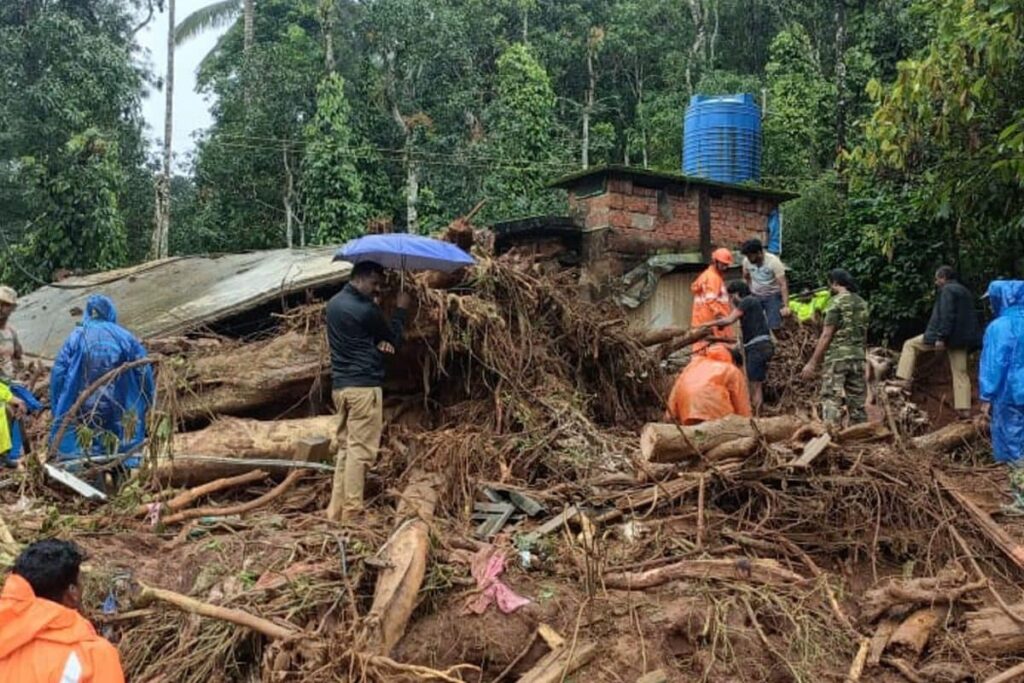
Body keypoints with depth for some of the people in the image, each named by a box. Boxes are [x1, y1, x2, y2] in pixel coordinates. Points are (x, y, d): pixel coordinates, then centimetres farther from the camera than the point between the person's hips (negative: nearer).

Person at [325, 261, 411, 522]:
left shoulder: (334, 303, 13)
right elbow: (395, 339, 1)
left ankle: (337, 511, 12)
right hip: (363, 385, -9)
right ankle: (351, 514, -5)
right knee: (360, 450, -6)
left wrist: (379, 342, 2)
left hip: (340, 384, 9)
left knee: (345, 447, 12)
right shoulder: (366, 309, -13)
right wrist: (401, 309, 12)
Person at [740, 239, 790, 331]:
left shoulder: (774, 261, -23)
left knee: (774, 327, -8)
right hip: (755, 296, 4)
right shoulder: (747, 261, -11)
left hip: (773, 296, -4)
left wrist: (786, 306, -28)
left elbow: (783, 284, -23)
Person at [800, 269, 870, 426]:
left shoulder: (837, 301, -9)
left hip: (837, 357, -7)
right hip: (859, 357, 7)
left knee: (831, 401, -7)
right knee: (857, 402, 10)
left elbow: (826, 336, -12)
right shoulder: (862, 303, 13)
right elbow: (864, 334, 18)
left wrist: (812, 363, -10)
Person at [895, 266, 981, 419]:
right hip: (962, 339, 8)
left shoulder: (947, 290, -9)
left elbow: (947, 316, -20)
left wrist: (941, 337, -22)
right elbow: (970, 317, 23)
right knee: (960, 372, 7)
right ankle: (964, 409, 4)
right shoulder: (966, 292, 20)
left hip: (948, 335, -8)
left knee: (910, 344, 6)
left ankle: (904, 379, -1)